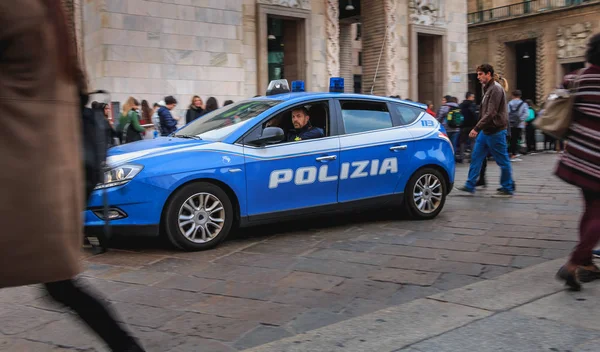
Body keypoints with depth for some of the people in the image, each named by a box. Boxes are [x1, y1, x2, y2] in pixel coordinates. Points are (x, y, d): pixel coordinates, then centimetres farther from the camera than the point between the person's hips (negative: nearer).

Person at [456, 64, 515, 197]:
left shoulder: (495, 89, -15)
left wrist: (477, 128, -23)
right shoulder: (487, 88, 15)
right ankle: (470, 185, 14)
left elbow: (491, 113, -22)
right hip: (486, 131, 10)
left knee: (502, 161, 1)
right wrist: (479, 128, 12)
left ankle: (507, 188, 10)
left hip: (495, 131, -10)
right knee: (476, 157, 9)